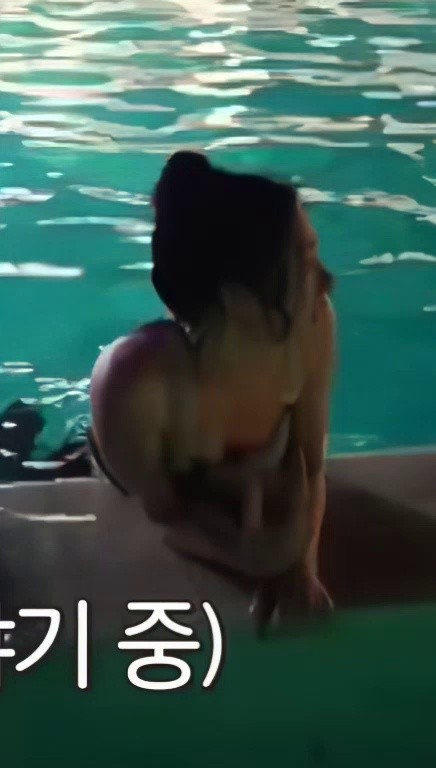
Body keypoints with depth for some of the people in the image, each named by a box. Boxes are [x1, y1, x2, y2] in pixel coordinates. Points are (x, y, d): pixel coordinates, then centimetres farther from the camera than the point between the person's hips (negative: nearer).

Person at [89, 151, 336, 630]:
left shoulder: (311, 326, -35)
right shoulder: (132, 384, -46)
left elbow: (309, 467, -20)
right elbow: (162, 513, -28)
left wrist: (301, 563, -39)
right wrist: (251, 556, -47)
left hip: (247, 489, 3)